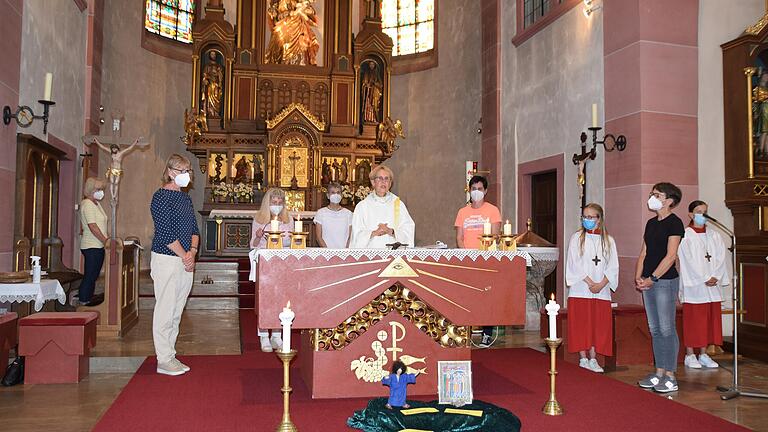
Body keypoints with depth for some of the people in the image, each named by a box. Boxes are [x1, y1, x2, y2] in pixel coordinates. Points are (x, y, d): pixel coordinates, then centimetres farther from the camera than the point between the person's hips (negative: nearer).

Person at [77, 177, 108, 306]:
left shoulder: (97, 204, 17)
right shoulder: (87, 204, -13)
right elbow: (92, 226, -20)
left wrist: (107, 239, 10)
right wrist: (105, 240, -20)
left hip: (98, 246, 9)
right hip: (91, 246, -9)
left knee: (93, 274, 14)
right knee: (90, 274, -3)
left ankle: (87, 297, 22)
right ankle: (84, 300, 5)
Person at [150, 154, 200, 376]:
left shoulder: (185, 197, 16)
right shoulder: (161, 197, -9)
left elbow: (194, 229, 14)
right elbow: (165, 233, -15)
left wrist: (192, 251, -3)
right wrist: (185, 256, -11)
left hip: (186, 261, 8)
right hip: (166, 260, -8)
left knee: (176, 312, 12)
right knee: (165, 310, -3)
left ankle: (170, 355, 20)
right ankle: (164, 360, 4)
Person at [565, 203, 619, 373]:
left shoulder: (608, 240, 8)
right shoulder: (577, 238, 2)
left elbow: (613, 266, 3)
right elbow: (574, 264, -5)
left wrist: (601, 284, -11)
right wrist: (590, 282, -12)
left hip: (601, 291, 2)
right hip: (580, 289, -2)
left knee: (599, 325, 3)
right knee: (581, 325, -1)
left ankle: (593, 359, 11)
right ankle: (583, 359, 8)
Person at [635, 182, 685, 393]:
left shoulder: (674, 223, -7)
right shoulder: (651, 223, 15)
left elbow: (670, 256, -14)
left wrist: (653, 278, -15)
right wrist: (638, 276, 2)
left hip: (665, 280, -8)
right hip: (648, 282, 8)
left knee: (666, 328, -4)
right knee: (655, 329, 11)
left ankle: (670, 377, 4)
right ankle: (659, 373, 18)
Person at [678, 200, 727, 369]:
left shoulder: (714, 236, 13)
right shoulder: (685, 236, -4)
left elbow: (720, 258, 5)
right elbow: (688, 261, -10)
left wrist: (715, 277, -9)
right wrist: (704, 279, -14)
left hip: (713, 285, 5)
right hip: (693, 284, -5)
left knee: (709, 319, 7)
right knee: (692, 319, -2)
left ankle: (703, 355, 16)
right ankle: (690, 355, 6)